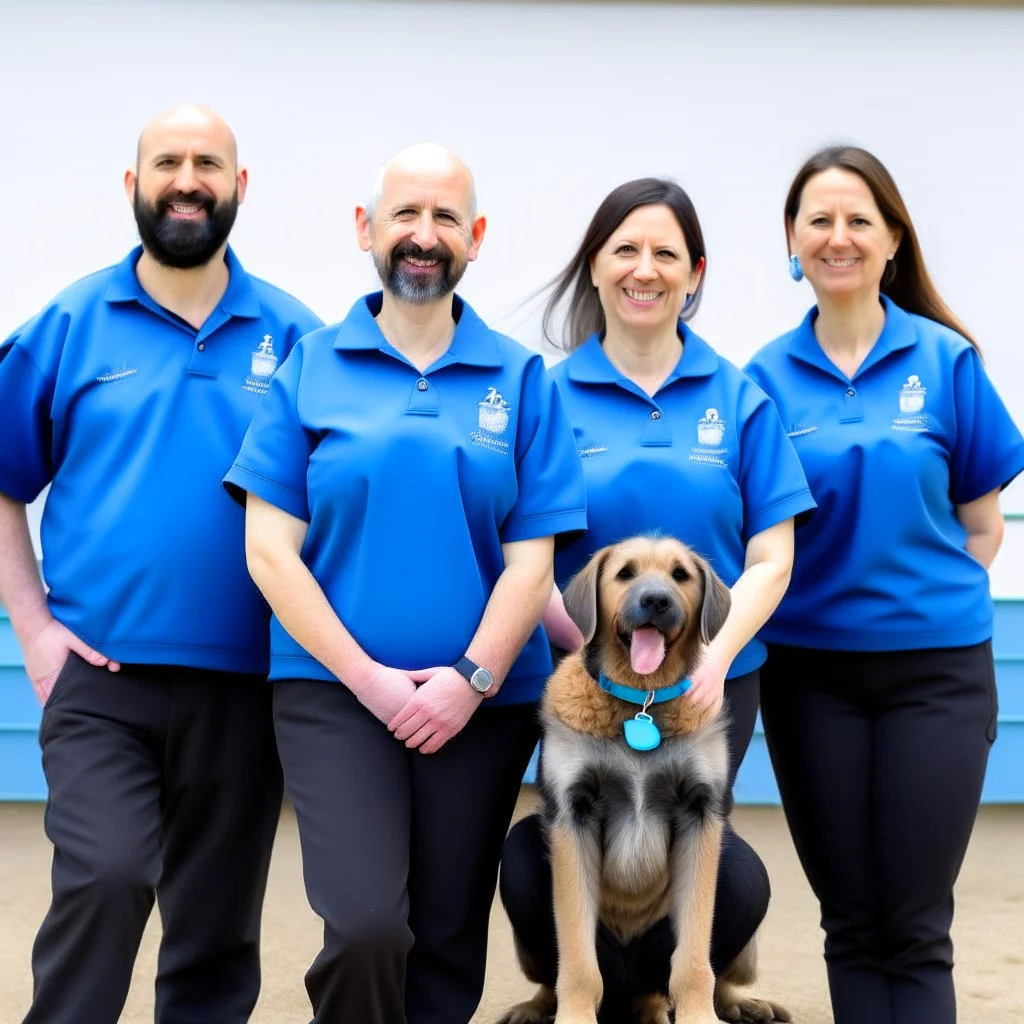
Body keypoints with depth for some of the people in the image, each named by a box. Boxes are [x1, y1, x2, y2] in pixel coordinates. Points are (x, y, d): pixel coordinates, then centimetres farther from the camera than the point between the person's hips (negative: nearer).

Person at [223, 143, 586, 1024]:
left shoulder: (520, 380, 5)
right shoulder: (310, 369, 2)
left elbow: (531, 560, 2)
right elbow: (270, 551, -2)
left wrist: (470, 679, -11)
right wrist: (370, 678, -10)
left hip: (481, 703, 2)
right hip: (336, 691, -2)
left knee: (448, 943, 8)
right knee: (367, 931, -17)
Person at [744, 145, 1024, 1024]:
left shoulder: (946, 360, -2)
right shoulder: (768, 377, 2)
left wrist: (931, 603, -1)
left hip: (934, 669, -1)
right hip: (811, 672, 2)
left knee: (915, 928, 2)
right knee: (852, 925, 9)